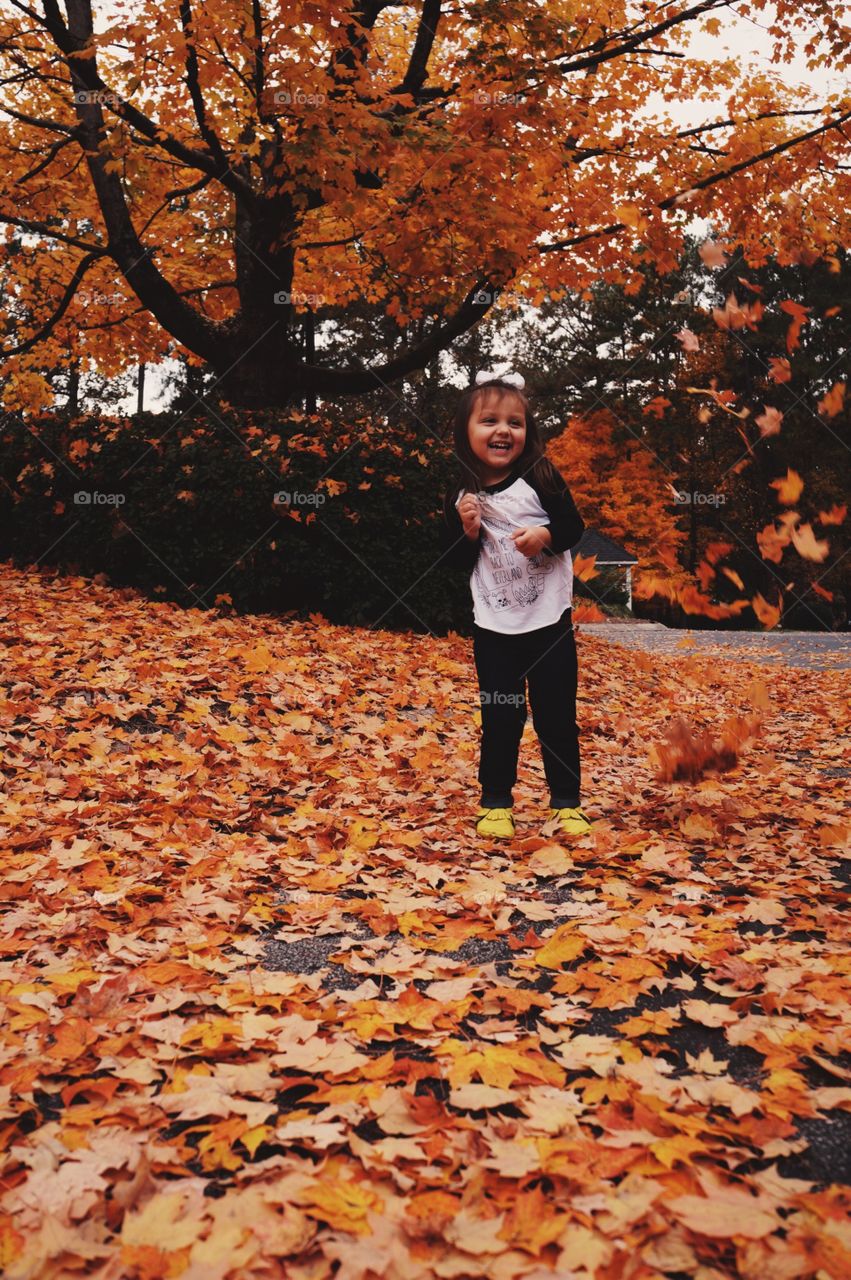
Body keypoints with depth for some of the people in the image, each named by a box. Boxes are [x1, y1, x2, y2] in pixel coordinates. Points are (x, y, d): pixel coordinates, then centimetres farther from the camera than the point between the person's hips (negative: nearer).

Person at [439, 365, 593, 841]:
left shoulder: (541, 478, -6)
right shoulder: (461, 495, -1)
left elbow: (574, 527, -4)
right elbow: (454, 562, 3)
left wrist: (545, 536, -22)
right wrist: (468, 530, -15)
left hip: (550, 621, -1)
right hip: (494, 628, 1)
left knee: (557, 715, 7)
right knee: (500, 717, 6)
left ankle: (567, 802, 20)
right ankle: (496, 802, 20)